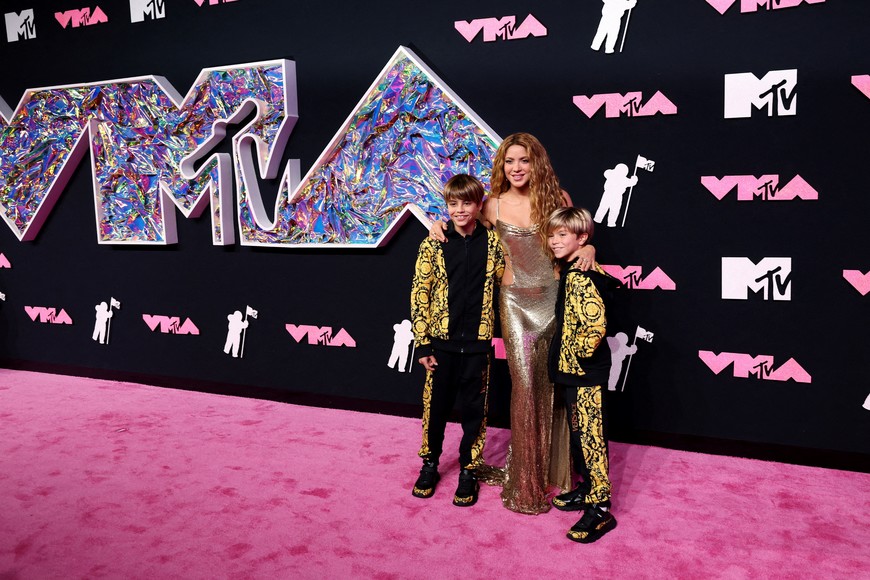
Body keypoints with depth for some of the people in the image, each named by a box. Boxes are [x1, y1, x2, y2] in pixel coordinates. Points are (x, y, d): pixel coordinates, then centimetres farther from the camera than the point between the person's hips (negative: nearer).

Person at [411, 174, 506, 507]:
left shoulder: (492, 242, -1)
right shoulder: (433, 244, -3)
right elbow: (419, 294, -3)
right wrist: (422, 343, -6)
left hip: (477, 342, 1)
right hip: (441, 340, 0)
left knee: (474, 409, 9)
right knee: (435, 405, 11)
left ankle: (468, 470, 25)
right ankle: (430, 464, 30)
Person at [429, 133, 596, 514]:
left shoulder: (557, 197, 2)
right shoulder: (494, 205, 3)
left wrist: (588, 247, -13)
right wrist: (440, 225, 1)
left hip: (555, 298, 1)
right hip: (516, 302, 0)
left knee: (555, 384, 7)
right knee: (525, 386, -1)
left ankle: (556, 470, 27)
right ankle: (525, 480, 14)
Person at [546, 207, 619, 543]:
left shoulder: (581, 277, -20)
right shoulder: (566, 271, 10)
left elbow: (596, 324, -29)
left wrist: (581, 354, -16)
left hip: (585, 372, -10)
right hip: (569, 369, 10)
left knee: (589, 435, -5)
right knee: (578, 431, 19)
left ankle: (600, 509, 3)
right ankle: (587, 489, 34)